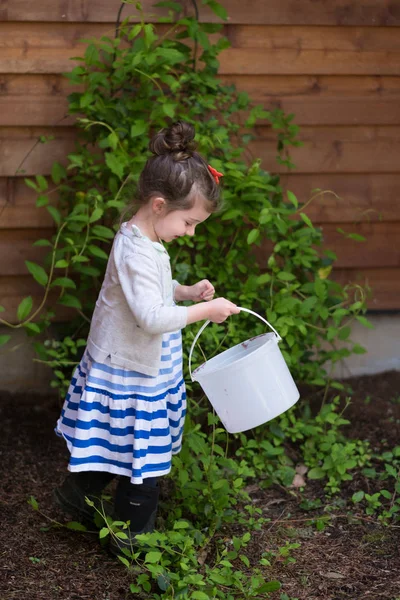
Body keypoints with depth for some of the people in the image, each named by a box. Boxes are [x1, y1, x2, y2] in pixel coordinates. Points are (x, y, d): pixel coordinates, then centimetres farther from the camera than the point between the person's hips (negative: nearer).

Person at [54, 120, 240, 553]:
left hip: (135, 369, 10)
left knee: (116, 449, 23)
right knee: (142, 463, 3)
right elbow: (152, 317, -32)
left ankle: (76, 494, 42)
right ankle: (132, 539, 17)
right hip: (129, 377, -10)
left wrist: (187, 291, 3)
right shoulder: (137, 253, -26)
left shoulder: (146, 242, 5)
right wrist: (203, 310, -26)